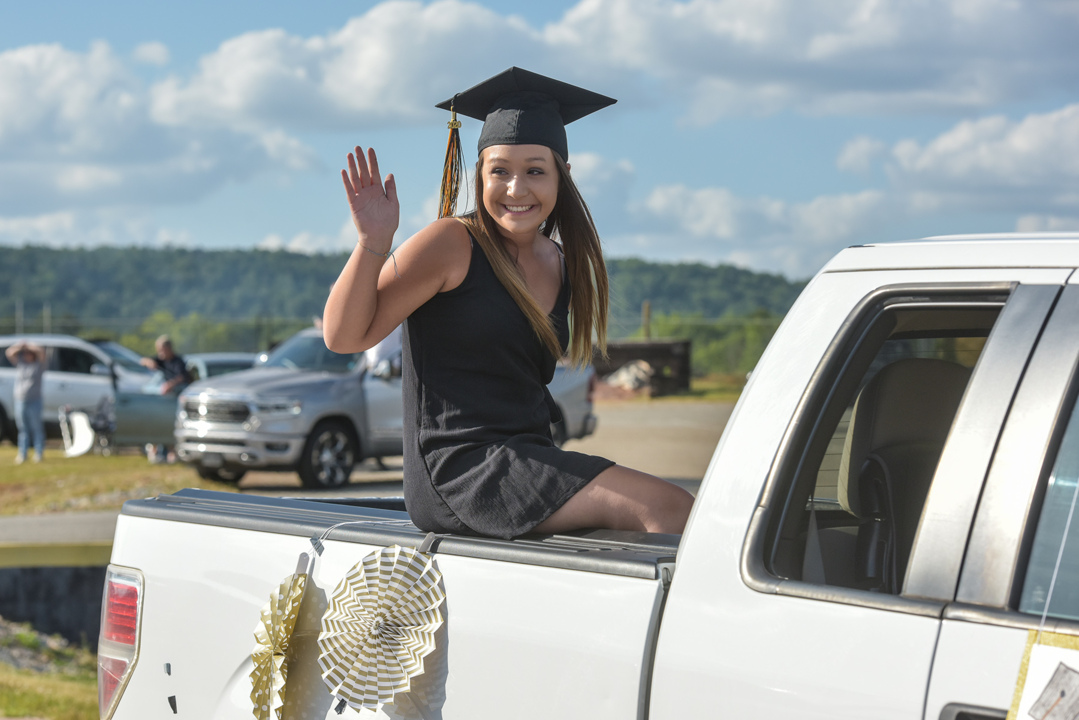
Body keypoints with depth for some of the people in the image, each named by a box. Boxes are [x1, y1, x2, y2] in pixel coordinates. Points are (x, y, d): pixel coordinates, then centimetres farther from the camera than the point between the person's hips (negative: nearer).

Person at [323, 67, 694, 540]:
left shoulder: (560, 264, 13)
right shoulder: (451, 244, -7)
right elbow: (343, 336, -11)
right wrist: (373, 244, -24)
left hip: (528, 462, 7)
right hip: (458, 469, -7)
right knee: (668, 509, -22)